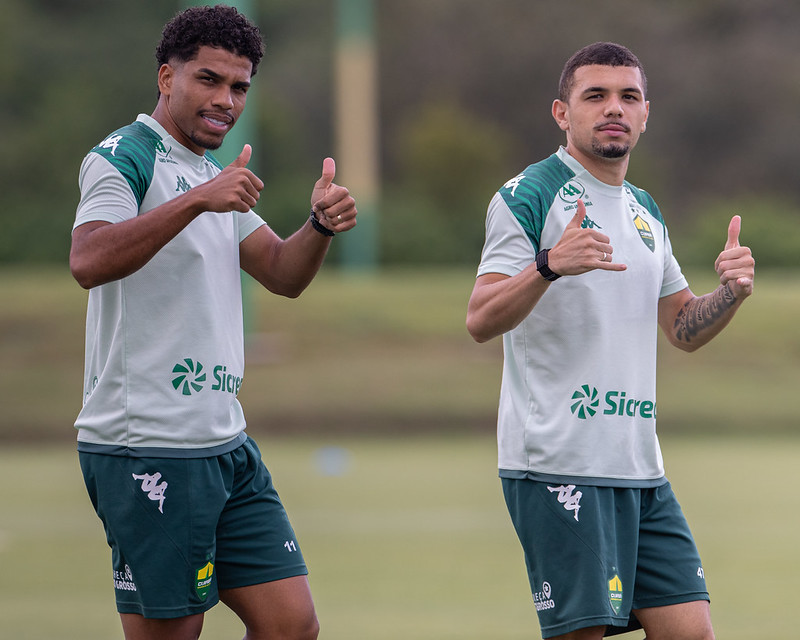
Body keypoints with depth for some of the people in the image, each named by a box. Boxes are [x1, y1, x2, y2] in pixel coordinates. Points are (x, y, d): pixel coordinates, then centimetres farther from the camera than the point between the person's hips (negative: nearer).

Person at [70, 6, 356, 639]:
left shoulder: (213, 176, 19)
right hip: (146, 450, -9)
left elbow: (282, 274, 18)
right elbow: (88, 262, -27)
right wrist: (197, 200, -35)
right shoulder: (123, 156, -9)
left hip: (226, 446, 9)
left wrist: (321, 226, -2)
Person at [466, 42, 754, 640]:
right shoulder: (528, 196, -5)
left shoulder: (646, 213, 18)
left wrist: (731, 292, 5)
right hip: (557, 464, -7)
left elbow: (684, 329, 26)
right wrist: (548, 266, -32)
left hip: (641, 468, 7)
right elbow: (480, 321, -14)